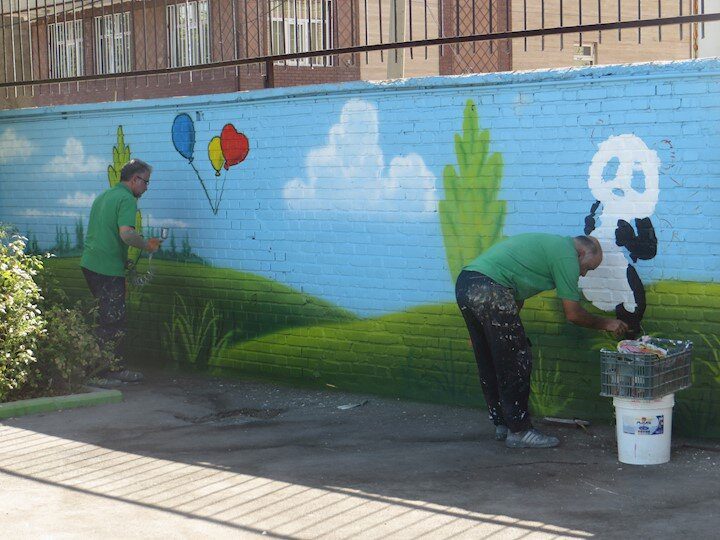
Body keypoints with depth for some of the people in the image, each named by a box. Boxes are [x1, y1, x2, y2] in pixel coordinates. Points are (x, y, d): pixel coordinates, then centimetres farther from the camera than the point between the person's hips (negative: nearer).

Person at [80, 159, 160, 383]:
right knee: (114, 322, -2)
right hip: (109, 269, -9)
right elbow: (126, 234, -25)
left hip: (90, 263, 9)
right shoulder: (127, 200, -11)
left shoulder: (104, 196, 19)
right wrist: (147, 245, -9)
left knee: (107, 318, 16)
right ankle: (113, 370, 4)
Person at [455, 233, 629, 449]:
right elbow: (573, 314, 2)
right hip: (489, 291, -10)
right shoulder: (567, 256, 0)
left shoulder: (551, 245, 28)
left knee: (489, 363, 17)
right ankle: (519, 431, 5)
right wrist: (606, 324, 18)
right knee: (515, 364, 0)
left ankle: (502, 424, 27)